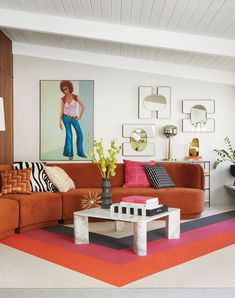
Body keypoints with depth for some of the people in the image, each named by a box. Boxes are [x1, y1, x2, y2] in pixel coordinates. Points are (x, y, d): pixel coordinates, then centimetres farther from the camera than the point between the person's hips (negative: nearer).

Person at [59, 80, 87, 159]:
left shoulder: (75, 97, -7)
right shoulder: (63, 99, -6)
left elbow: (83, 106, 0)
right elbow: (61, 111, -4)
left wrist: (80, 117, 0)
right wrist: (60, 122, -7)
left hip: (74, 118, 2)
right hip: (66, 118, -2)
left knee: (80, 134, 0)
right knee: (69, 135, -7)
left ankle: (80, 152, 16)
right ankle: (70, 153, 5)